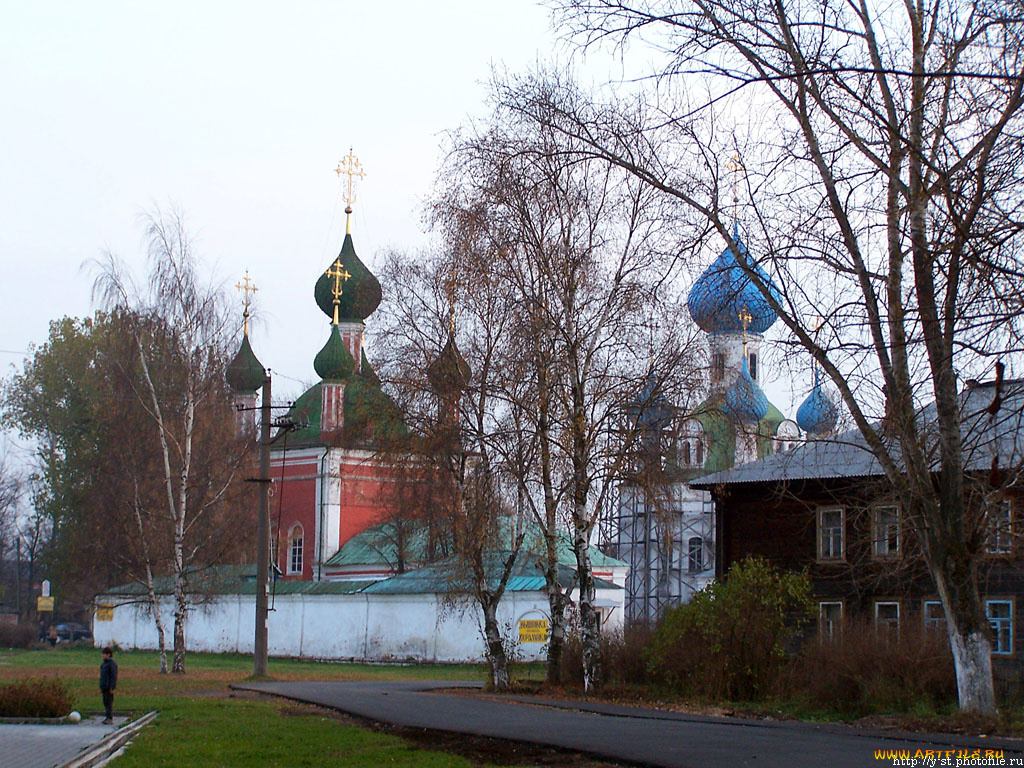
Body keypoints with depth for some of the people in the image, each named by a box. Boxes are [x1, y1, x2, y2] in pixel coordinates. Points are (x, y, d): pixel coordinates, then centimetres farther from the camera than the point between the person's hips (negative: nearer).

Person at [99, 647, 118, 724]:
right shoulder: (104, 663, 15)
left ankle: (110, 719, -6)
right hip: (104, 686, 9)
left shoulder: (112, 663, -13)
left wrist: (112, 688, -19)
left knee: (109, 702, -8)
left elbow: (114, 676, -16)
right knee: (105, 702, 11)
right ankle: (108, 718, 17)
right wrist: (101, 687, 20)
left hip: (109, 687, -9)